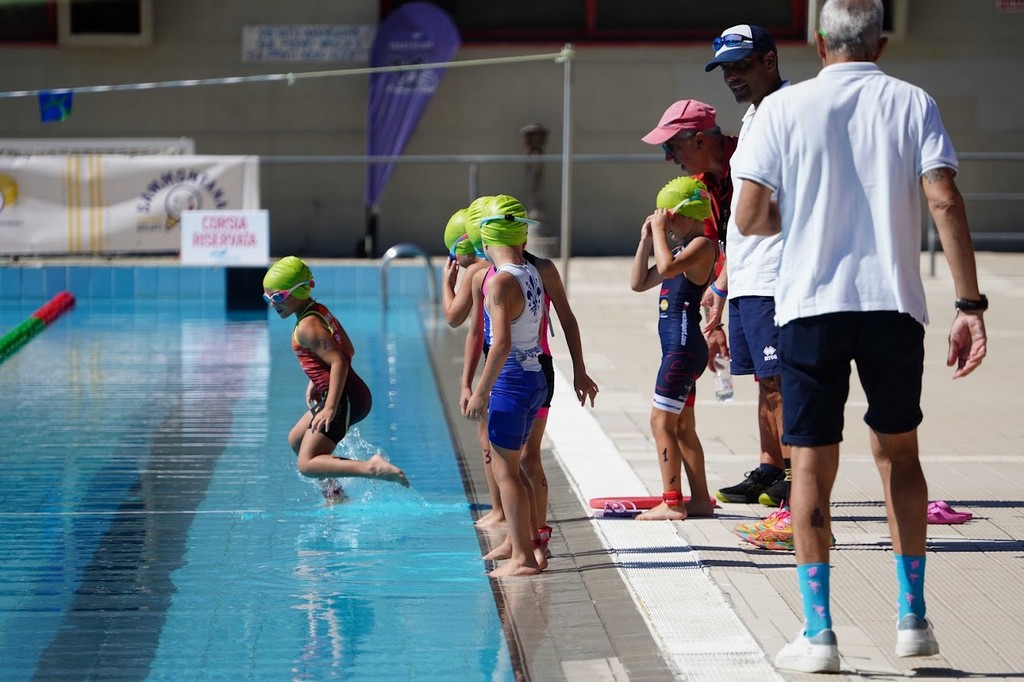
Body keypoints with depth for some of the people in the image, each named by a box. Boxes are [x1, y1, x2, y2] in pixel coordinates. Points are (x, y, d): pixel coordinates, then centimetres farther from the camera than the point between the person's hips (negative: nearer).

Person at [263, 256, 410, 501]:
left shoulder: (307, 327, -18)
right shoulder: (319, 311, 12)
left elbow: (339, 363, -25)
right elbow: (347, 351, 19)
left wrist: (330, 408, -28)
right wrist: (315, 382, 17)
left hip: (345, 399, -10)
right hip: (355, 393, 10)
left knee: (307, 464, -12)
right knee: (296, 439, 28)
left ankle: (372, 467, -26)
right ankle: (335, 495, 31)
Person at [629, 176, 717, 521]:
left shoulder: (702, 244, -11)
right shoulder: (681, 248, 18)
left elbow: (667, 268, -28)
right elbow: (639, 283, 19)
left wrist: (659, 230, -16)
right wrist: (646, 239, 12)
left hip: (684, 346, -10)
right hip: (676, 346, 10)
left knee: (662, 421, -9)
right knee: (682, 427, 13)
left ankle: (671, 503, -8)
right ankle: (700, 500, 18)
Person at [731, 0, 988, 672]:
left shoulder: (783, 107, 1)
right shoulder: (912, 103, 2)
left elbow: (750, 217, -4)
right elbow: (946, 201, -9)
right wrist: (971, 305, -7)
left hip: (811, 304, -1)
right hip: (894, 303, 1)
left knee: (812, 463, 3)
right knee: (899, 450, 17)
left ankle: (818, 633, 2)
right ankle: (913, 618, 19)